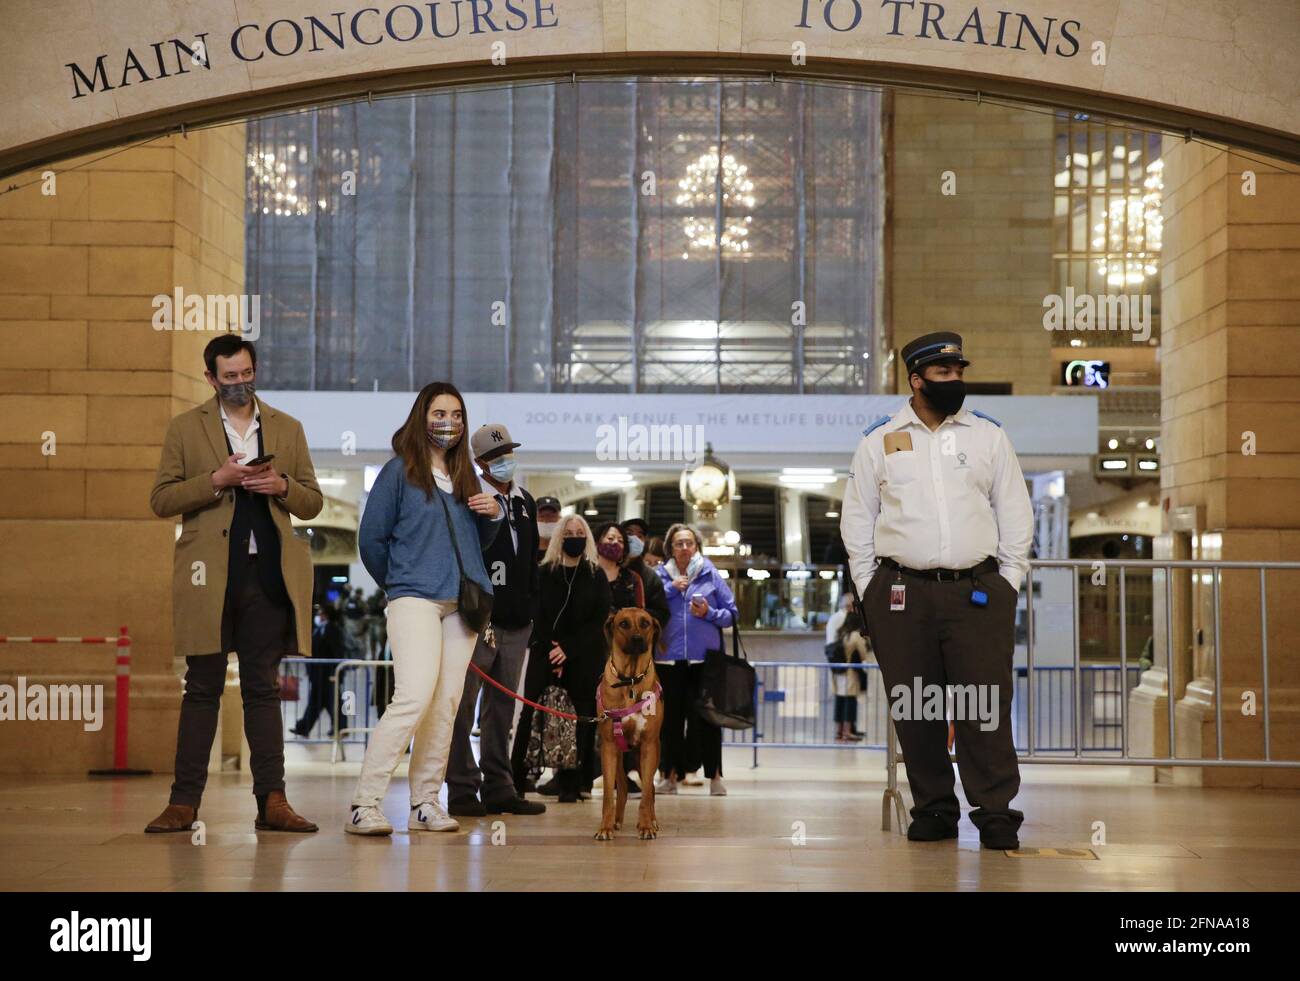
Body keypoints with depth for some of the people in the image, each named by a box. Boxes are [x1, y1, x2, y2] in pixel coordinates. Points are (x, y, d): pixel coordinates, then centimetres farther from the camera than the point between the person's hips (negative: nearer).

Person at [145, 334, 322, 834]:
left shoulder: (288, 429, 14)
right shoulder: (185, 428, 8)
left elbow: (312, 502, 15)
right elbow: (161, 499, 2)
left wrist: (282, 486, -6)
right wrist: (216, 480, -12)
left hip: (269, 575, 2)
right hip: (210, 575, -2)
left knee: (263, 690, 4)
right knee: (203, 689, 0)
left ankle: (272, 801, 4)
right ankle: (184, 802, 3)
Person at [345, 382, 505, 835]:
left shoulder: (464, 476, 18)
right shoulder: (399, 471, 1)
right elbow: (371, 539, 3)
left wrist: (495, 515, 4)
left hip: (460, 604, 6)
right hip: (415, 599, -6)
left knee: (446, 705, 3)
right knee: (414, 697, -18)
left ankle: (425, 803, 9)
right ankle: (364, 805, -17)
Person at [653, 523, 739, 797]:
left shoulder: (711, 575, 5)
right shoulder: (660, 576, 7)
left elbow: (731, 614, 5)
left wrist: (709, 613, -12)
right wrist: (670, 589, -10)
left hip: (704, 657, -1)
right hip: (669, 657, 1)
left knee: (706, 717, -1)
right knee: (670, 717, 5)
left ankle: (715, 776, 5)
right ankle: (670, 775, 14)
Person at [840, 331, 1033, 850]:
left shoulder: (988, 434, 9)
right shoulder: (879, 440, 7)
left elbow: (1015, 515, 11)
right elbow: (857, 519, 11)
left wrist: (1007, 582, 5)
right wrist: (869, 589, 6)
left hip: (978, 591, 0)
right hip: (901, 592, 0)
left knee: (986, 705, -6)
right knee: (914, 709, 3)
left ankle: (996, 812, -1)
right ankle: (934, 809, 13)